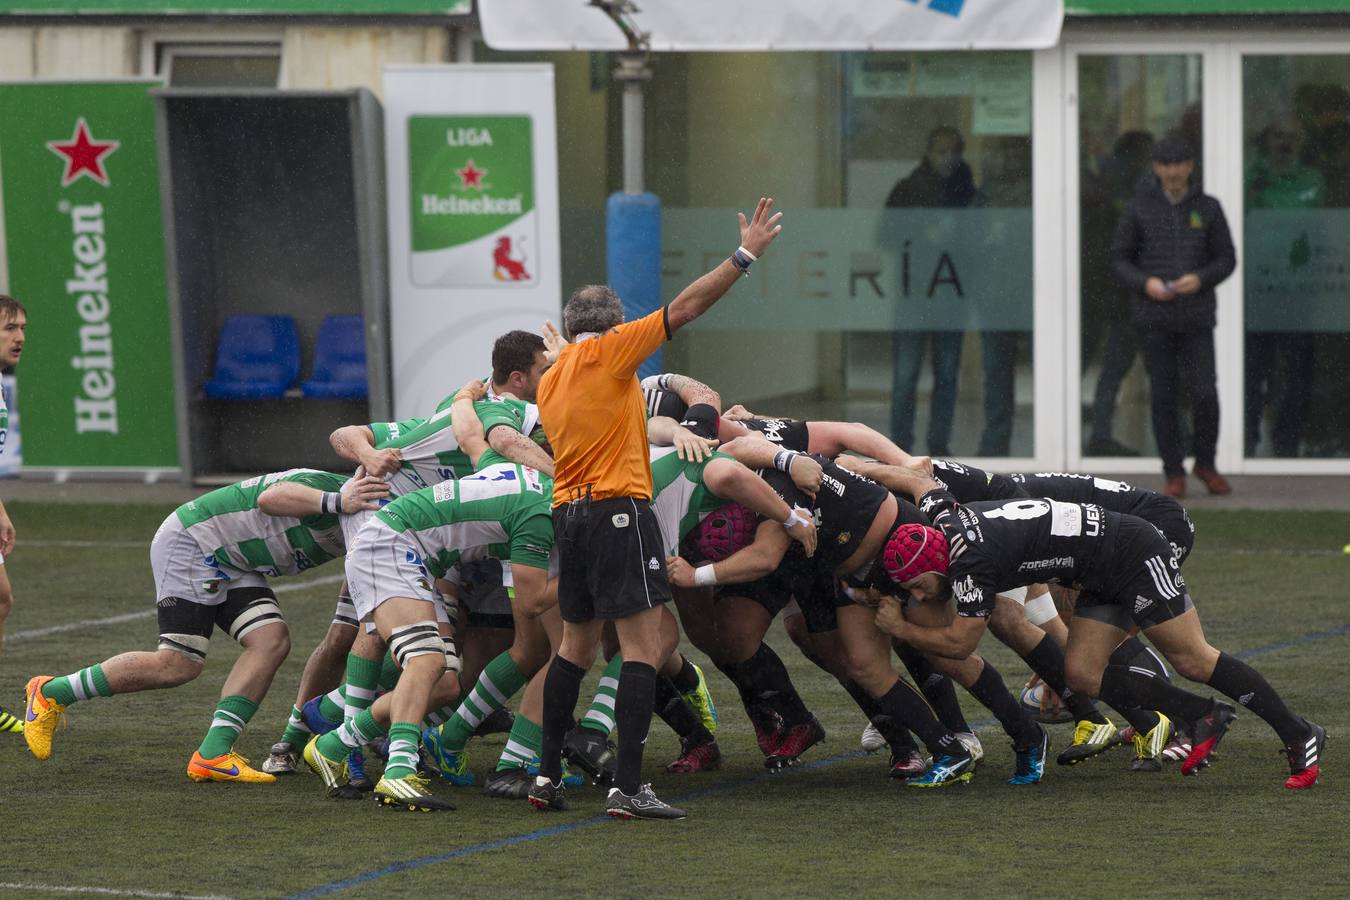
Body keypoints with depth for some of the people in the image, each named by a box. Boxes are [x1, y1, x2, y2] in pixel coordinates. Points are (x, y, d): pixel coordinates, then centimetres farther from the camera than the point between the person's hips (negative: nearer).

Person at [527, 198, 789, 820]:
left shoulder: (550, 379, 17)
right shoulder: (609, 352, -4)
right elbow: (685, 309, -8)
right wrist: (745, 255, -5)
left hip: (567, 512, 8)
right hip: (618, 509, -8)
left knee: (576, 645, 18)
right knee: (644, 645, -8)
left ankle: (547, 775, 18)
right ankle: (627, 788, -15)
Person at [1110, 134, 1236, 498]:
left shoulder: (1208, 208, 5)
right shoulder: (1139, 208, 3)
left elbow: (1226, 259, 7)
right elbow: (1119, 258, 5)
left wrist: (1201, 278, -13)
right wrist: (1145, 283, -13)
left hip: (1196, 317, 0)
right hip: (1154, 318, 0)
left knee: (1205, 393, -7)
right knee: (1163, 396, 0)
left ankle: (1205, 463, 15)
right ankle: (1173, 473, 9)